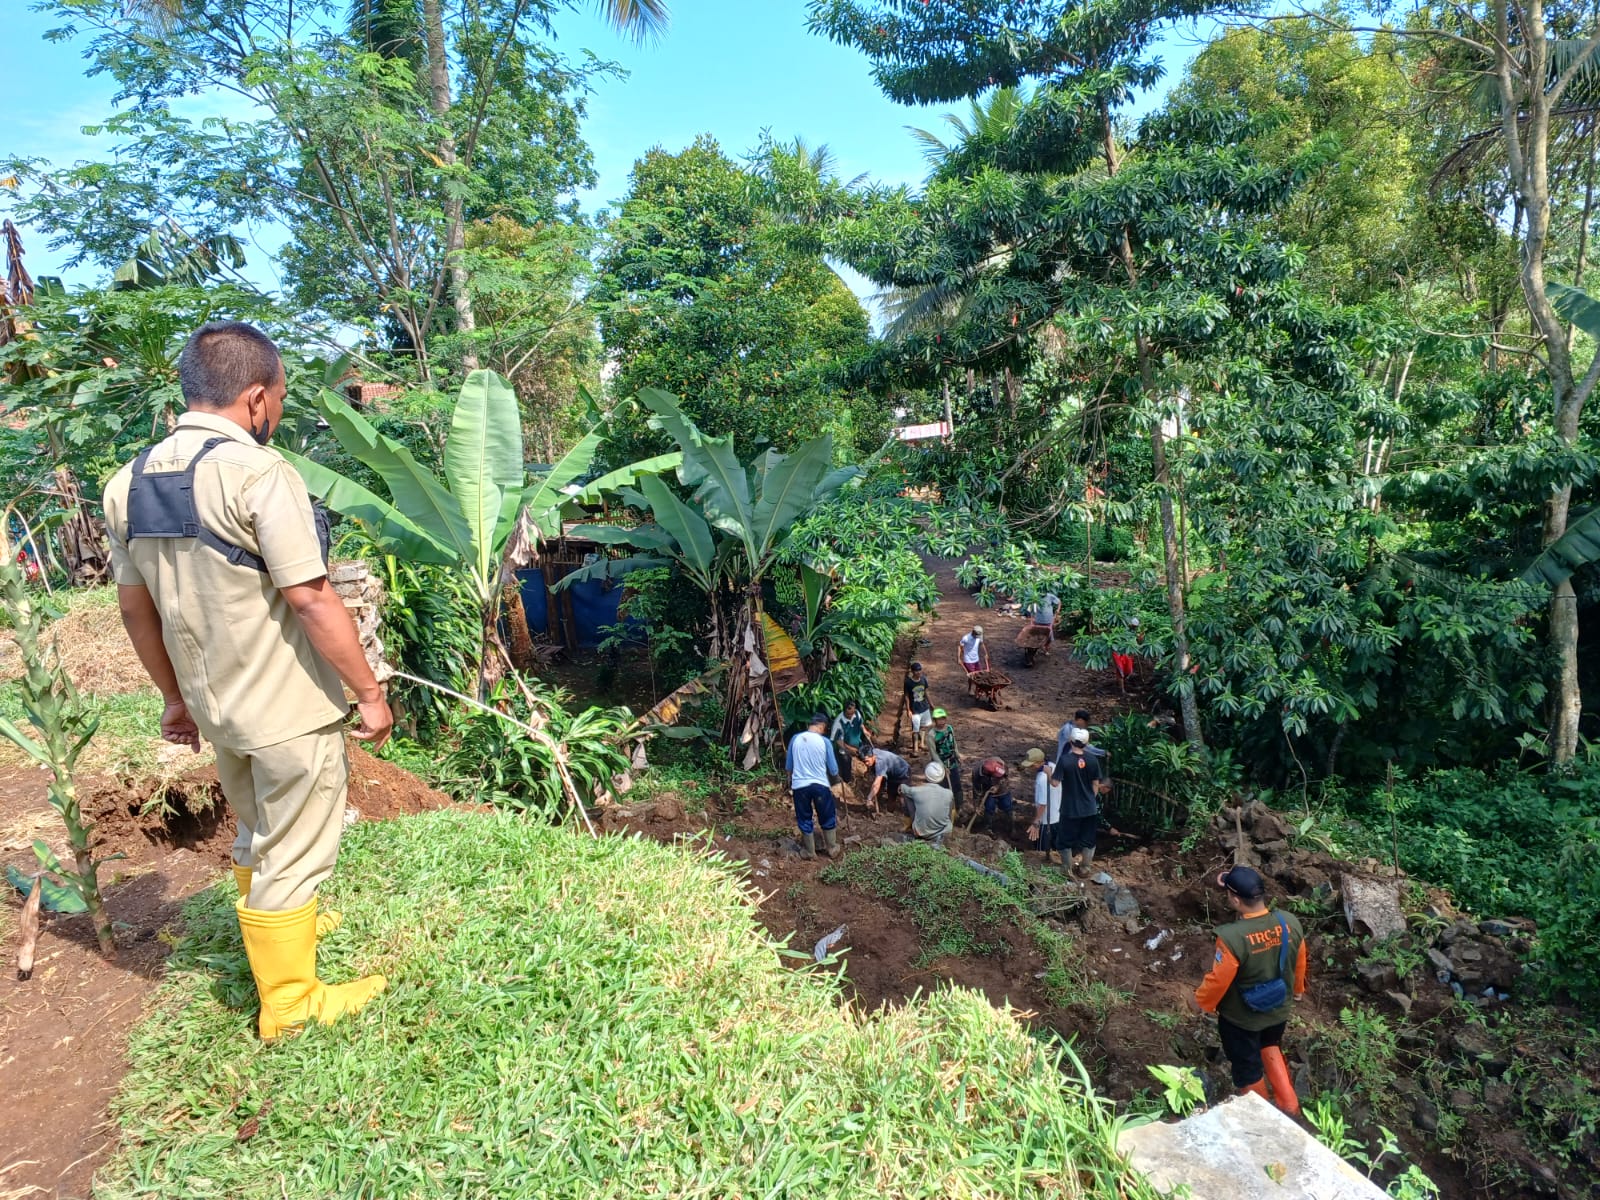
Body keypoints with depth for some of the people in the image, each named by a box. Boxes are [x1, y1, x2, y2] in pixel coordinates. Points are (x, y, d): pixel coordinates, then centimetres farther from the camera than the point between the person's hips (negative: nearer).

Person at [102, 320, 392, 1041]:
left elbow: (134, 606, 10)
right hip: (288, 709, -7)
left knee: (255, 832, 27)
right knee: (292, 851, 8)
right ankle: (288, 1002, 24)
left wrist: (175, 695, 20)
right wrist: (370, 693, -14)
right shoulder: (257, 473, -21)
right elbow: (312, 601, -23)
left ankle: (279, 928, 48)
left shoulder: (131, 482, 3)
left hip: (213, 705, 7)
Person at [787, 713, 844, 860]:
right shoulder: (824, 741, -8)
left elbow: (788, 766, 8)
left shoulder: (795, 739, -1)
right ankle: (832, 849, 28)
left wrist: (790, 782, 25)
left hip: (799, 785, 1)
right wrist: (835, 783, 20)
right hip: (820, 785, -1)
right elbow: (833, 768, 0)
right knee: (828, 818, 17)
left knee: (805, 819, 15)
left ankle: (809, 851, 25)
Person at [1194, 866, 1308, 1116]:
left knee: (1247, 1066, 22)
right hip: (1278, 1009, 5)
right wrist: (1297, 988, 21)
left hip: (1241, 1017, -5)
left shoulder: (1232, 937, -38)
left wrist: (1202, 1001, -3)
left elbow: (1218, 980, -25)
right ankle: (1288, 1103, 43)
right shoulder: (1291, 923, -20)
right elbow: (1299, 963, -1)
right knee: (1270, 1047, 35)